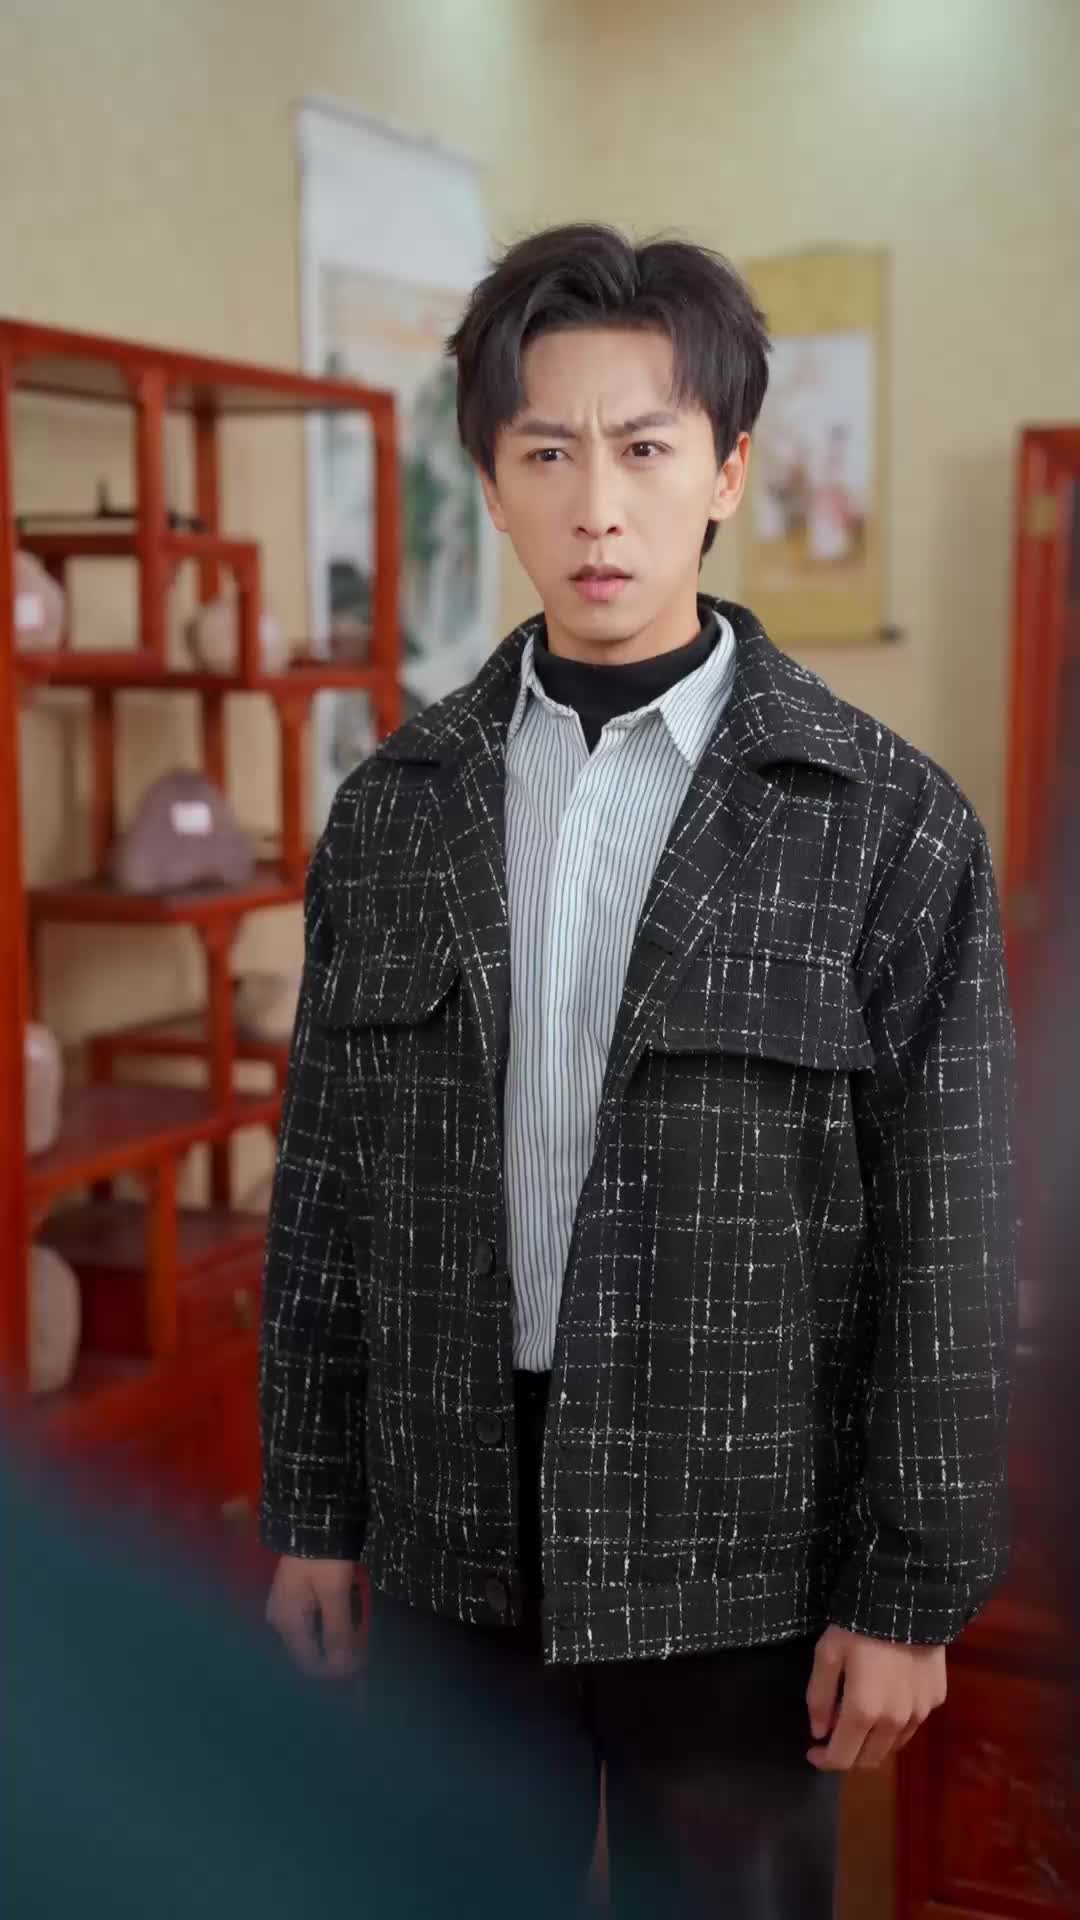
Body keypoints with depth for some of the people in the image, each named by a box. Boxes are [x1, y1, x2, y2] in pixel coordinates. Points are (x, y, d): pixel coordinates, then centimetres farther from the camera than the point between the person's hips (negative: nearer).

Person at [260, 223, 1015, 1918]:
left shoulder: (889, 826, -10)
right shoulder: (393, 810, 0)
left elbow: (947, 1247, -8)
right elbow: (325, 1186, 4)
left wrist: (912, 1591, -7)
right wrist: (312, 1512, 6)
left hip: (735, 1559, -3)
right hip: (448, 1540, 3)